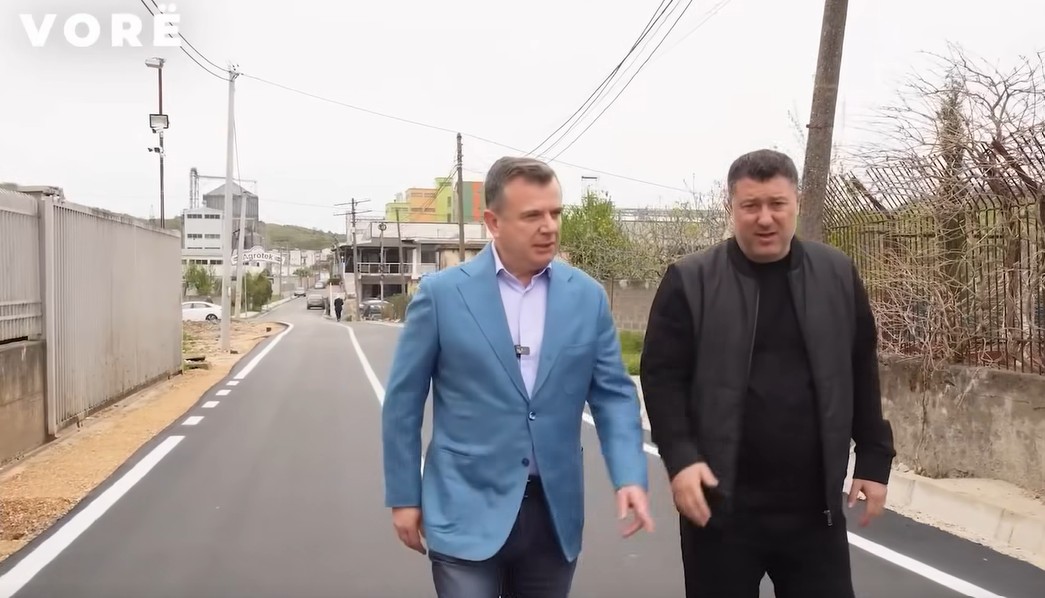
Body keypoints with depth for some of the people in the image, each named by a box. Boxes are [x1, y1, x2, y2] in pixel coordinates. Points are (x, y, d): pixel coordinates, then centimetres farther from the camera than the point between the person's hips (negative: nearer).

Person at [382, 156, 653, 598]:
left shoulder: (588, 296, 2)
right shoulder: (441, 294, -6)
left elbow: (614, 394, 4)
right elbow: (403, 401, 0)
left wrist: (630, 476, -11)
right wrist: (404, 497, 1)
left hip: (555, 512, 3)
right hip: (468, 512, -3)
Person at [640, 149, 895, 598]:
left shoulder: (838, 276, 5)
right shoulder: (689, 281, -4)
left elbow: (862, 376, 10)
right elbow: (662, 377, -5)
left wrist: (874, 459, 8)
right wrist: (681, 458, -16)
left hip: (815, 503, 2)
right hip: (722, 502, -2)